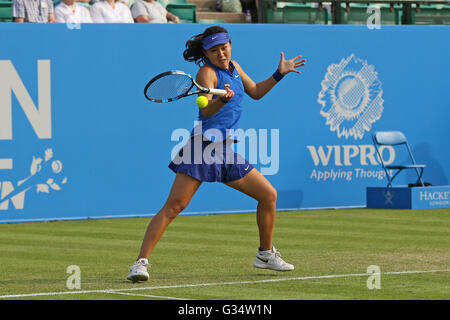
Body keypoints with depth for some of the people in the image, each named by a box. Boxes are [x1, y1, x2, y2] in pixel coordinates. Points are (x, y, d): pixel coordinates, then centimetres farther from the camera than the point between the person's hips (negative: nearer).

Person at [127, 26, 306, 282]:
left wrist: (279, 74, 25)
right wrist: (222, 99, -45)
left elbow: (256, 92, 32)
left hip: (227, 150, 7)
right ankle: (141, 263, -17)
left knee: (269, 196, 9)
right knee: (174, 206, -16)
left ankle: (266, 254, 27)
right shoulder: (207, 72, -9)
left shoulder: (234, 67, 14)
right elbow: (206, 109, -25)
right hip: (204, 145, -7)